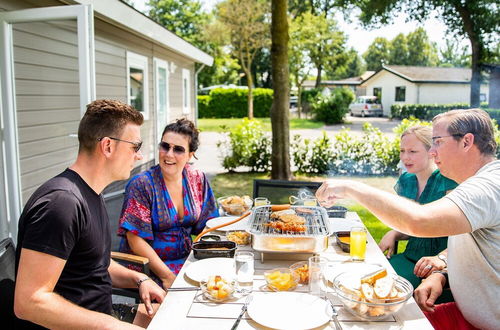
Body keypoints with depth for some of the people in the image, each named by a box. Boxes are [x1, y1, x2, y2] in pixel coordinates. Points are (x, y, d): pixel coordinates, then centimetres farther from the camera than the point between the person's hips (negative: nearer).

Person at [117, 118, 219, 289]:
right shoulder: (141, 185, -10)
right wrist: (167, 276, -19)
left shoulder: (198, 180, 4)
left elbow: (207, 226, 8)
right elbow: (135, 240, -13)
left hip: (187, 259, 5)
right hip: (148, 267, -5)